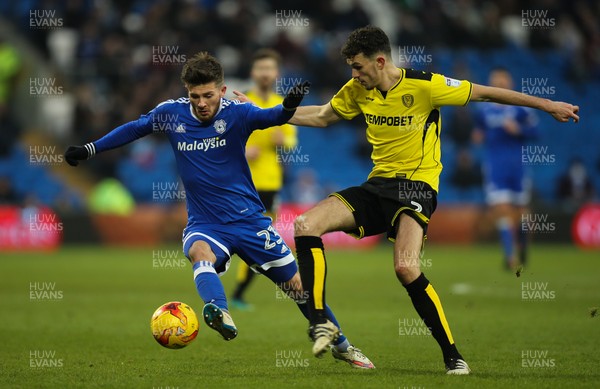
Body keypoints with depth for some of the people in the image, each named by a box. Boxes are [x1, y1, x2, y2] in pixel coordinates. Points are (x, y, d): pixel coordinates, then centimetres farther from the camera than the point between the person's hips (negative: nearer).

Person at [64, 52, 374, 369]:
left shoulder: (235, 113, -13)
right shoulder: (171, 113, -5)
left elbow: (266, 117, -33)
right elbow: (134, 128, 12)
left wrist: (288, 107, -56)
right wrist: (88, 150, 12)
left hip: (249, 220, -1)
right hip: (205, 225, 1)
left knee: (297, 284, 6)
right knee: (200, 254, -37)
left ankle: (341, 345, 26)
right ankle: (220, 314, -62)